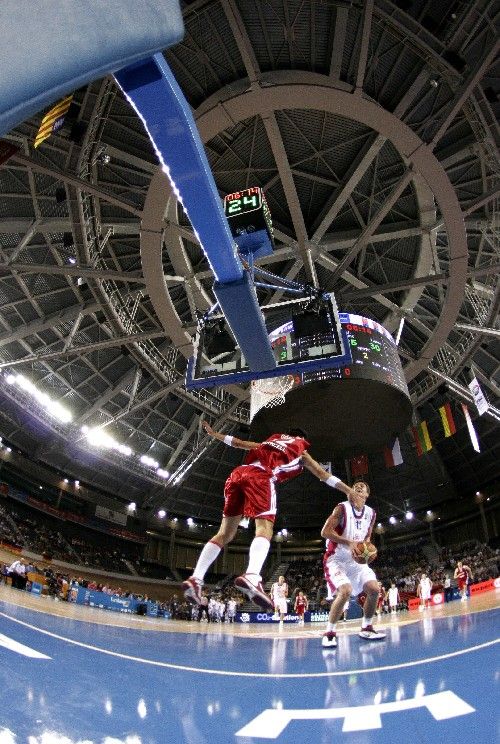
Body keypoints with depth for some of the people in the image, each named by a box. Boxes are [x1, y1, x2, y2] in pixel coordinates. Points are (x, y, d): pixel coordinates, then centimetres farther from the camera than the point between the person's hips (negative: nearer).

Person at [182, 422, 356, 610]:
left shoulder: (271, 440, 38)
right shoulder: (300, 450, 27)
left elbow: (239, 442, 39)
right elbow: (322, 474, 26)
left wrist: (214, 434, 48)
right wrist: (348, 491, 30)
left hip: (238, 473, 6)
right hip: (260, 476, -5)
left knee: (225, 534, 8)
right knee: (264, 530, -17)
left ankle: (196, 578, -2)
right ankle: (251, 576, -45)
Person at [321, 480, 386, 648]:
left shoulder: (370, 513, 3)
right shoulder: (342, 508, -16)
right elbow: (325, 532, -21)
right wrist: (348, 543, -29)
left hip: (356, 559, 6)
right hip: (336, 559, -6)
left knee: (374, 589, -6)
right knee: (345, 591, -27)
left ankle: (366, 628, 16)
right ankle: (329, 633, -10)